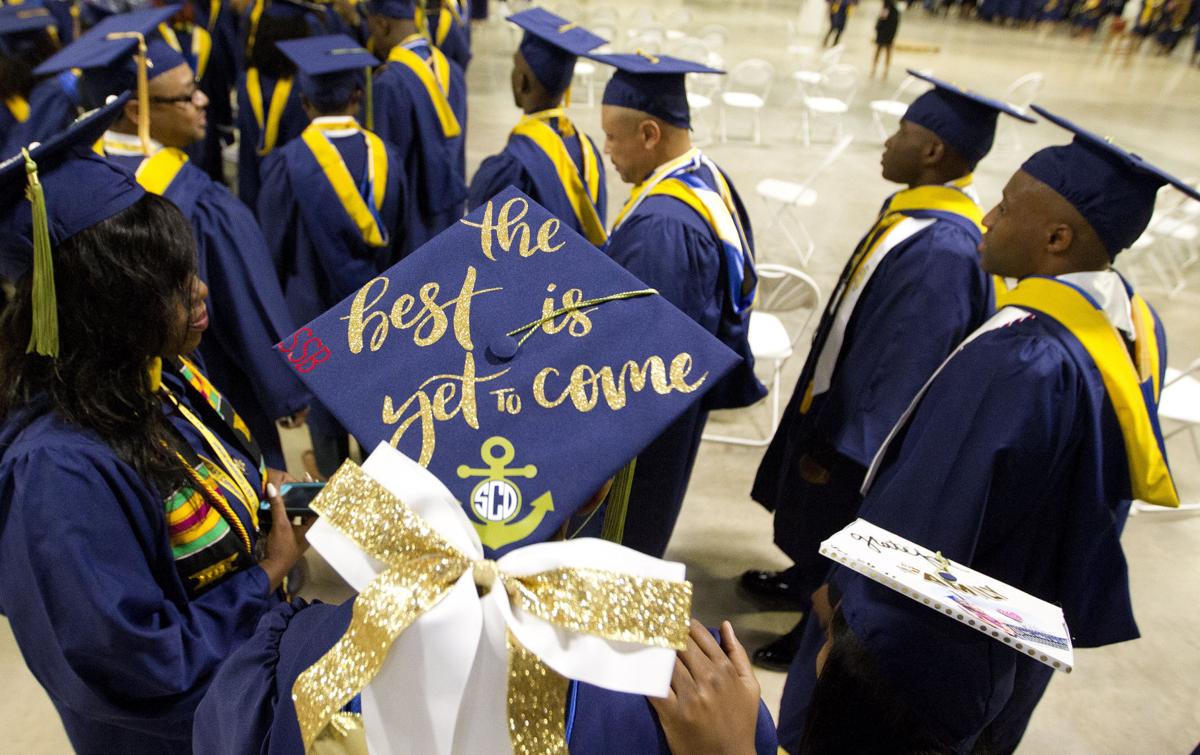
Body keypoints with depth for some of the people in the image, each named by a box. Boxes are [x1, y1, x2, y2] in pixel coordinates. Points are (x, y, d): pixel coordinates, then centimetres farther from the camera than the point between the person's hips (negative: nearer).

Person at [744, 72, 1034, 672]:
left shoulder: (942, 250, -33)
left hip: (862, 420, -9)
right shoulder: (914, 208, -3)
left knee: (836, 530, 14)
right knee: (815, 519, 28)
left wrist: (838, 450, -19)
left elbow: (906, 370, -28)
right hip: (838, 393, 9)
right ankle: (804, 577, 54)